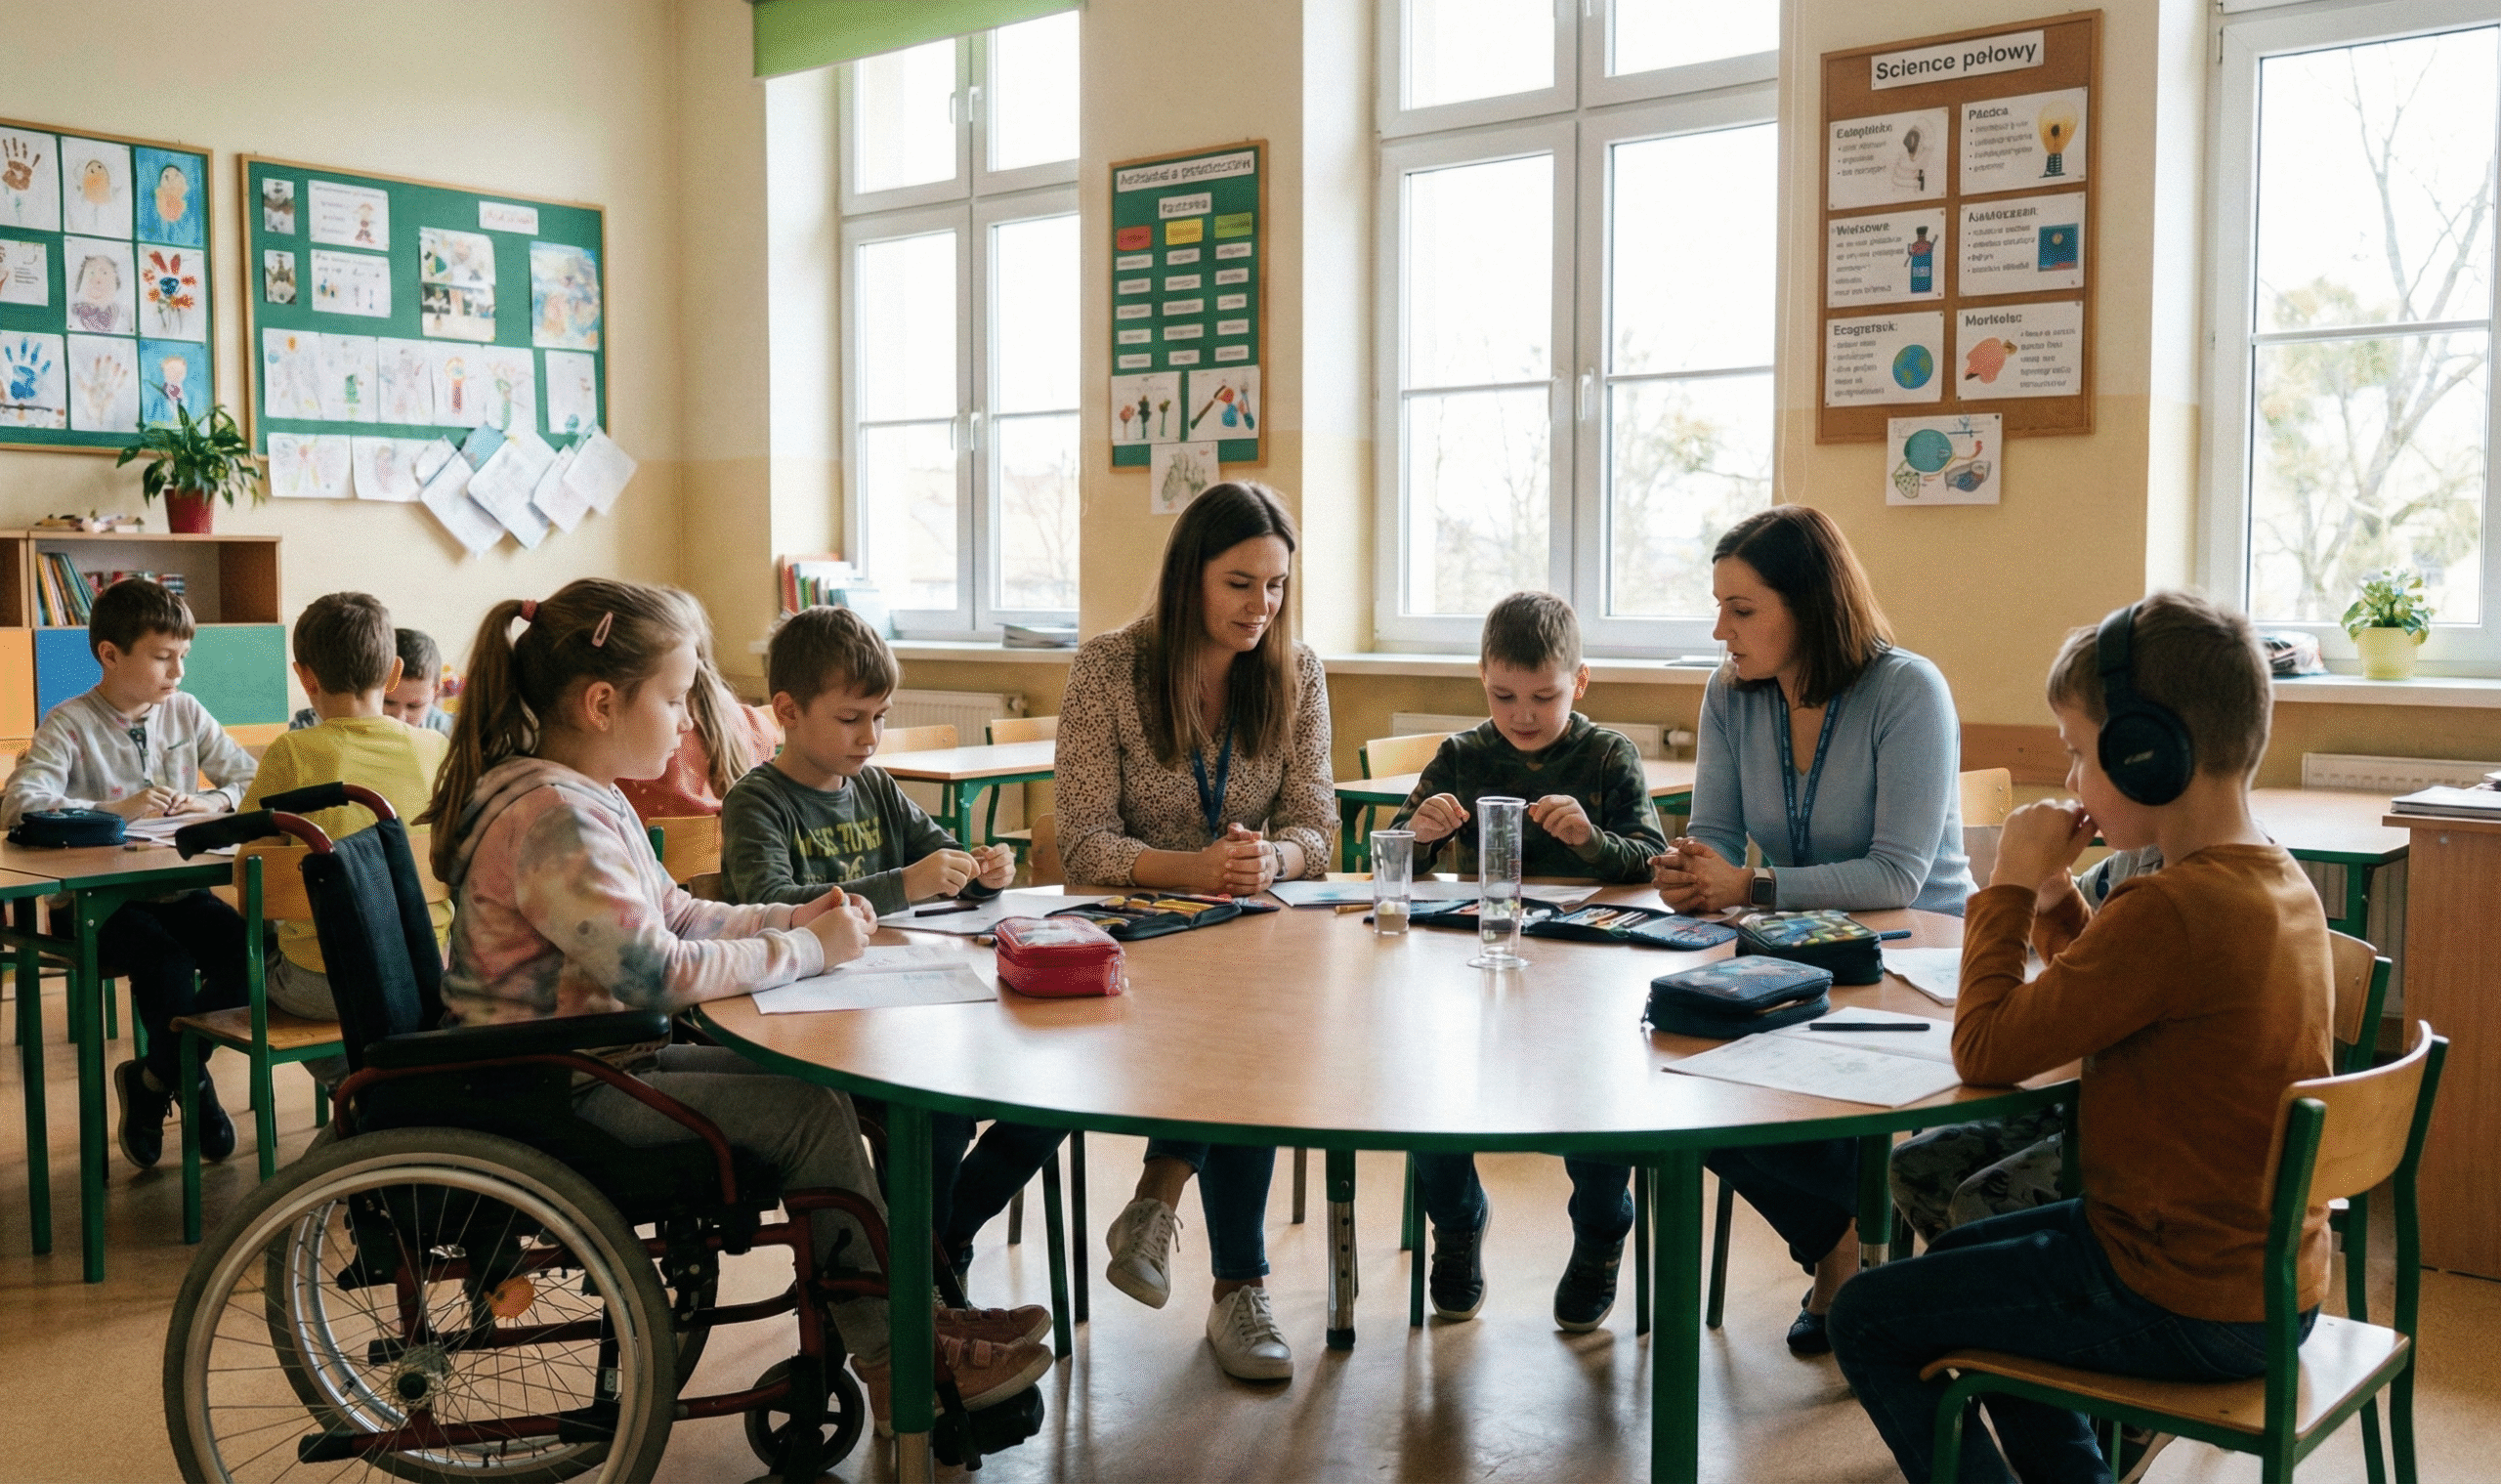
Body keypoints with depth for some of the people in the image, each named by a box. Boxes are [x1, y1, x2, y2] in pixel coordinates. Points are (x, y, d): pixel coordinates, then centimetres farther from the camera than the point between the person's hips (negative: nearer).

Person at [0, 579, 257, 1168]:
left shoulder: (185, 712, 9)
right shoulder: (70, 724, -6)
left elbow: (254, 780, 12)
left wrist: (215, 800, -9)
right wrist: (119, 809, -26)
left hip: (177, 890, 4)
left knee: (245, 948, -23)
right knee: (165, 962, -31)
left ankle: (155, 1078, 0)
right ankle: (191, 1084, -1)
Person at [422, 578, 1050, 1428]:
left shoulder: (586, 799, 12)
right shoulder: (554, 817, -24)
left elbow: (675, 916, 18)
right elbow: (658, 973, -29)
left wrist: (795, 916, 4)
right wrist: (810, 949, -18)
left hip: (601, 1062, 11)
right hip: (557, 1097, -11)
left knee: (796, 1076, 6)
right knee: (807, 1112, -15)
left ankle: (909, 1306, 7)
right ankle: (897, 1353, -4)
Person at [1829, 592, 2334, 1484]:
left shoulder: (2169, 910, -29)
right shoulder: (2281, 883, 3)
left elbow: (1985, 1051, -22)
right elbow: (2105, 999, 16)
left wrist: (2010, 885, -13)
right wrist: (2051, 896, 2)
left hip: (2185, 1307, -10)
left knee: (1868, 1318, 1)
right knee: (1962, 1253, 29)